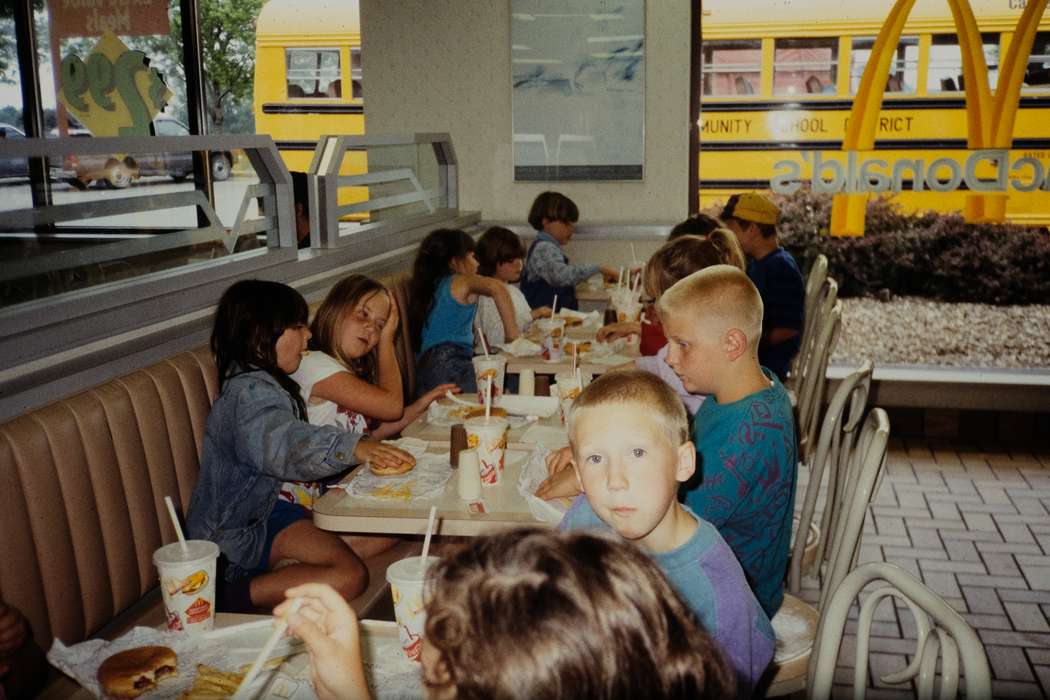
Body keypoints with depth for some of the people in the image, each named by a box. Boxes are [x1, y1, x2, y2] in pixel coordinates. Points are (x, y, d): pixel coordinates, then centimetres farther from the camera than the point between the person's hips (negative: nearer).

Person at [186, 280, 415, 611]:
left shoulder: (262, 382, 12)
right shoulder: (251, 392, -22)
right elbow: (282, 442, -43)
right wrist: (353, 448, -57)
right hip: (239, 530, -10)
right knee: (349, 575, -23)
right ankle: (234, 598, -16)